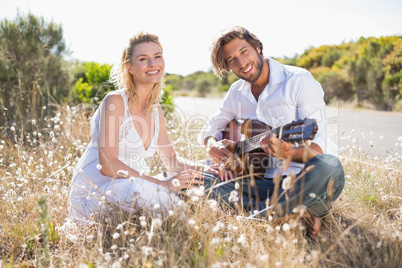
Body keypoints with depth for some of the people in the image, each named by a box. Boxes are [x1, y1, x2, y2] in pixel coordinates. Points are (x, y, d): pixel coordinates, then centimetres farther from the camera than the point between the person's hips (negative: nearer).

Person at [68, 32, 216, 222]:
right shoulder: (115, 101, -15)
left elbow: (171, 160, 12)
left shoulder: (155, 109, 8)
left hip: (127, 188, 7)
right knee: (139, 189, -38)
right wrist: (162, 183, -28)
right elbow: (107, 165, -23)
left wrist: (205, 170, -8)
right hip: (91, 195, -7)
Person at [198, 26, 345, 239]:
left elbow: (318, 146, -15)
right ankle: (292, 214, -19)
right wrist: (212, 146, -6)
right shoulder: (237, 93, 11)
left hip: (301, 181, -4)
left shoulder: (300, 81, -7)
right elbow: (208, 129, 19)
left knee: (329, 168, -39)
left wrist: (288, 153, -38)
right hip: (262, 182, 5)